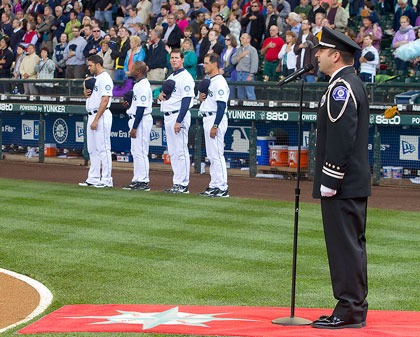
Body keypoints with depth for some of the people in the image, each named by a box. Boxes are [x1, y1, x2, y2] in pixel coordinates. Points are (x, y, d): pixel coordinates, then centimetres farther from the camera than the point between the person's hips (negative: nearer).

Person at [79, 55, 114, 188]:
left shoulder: (105, 78, -13)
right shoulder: (94, 78, 18)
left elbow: (105, 100, -20)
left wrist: (96, 119, -23)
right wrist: (86, 93, 2)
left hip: (101, 116, -10)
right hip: (92, 116, 10)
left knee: (103, 149, -8)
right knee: (92, 150, 12)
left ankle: (106, 180, -6)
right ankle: (93, 178, 17)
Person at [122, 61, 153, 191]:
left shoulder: (143, 86, -17)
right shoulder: (138, 84, 15)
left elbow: (141, 108, -21)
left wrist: (134, 127, -22)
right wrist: (129, 104, 6)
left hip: (141, 121, -11)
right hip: (135, 119, 11)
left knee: (140, 151, -8)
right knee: (135, 151, 14)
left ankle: (143, 182, -5)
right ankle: (137, 180, 19)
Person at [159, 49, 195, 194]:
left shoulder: (185, 77, -11)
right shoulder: (170, 77, 19)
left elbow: (186, 100, -18)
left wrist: (179, 121, -23)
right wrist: (161, 95, 3)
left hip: (179, 116, -10)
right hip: (168, 116, 10)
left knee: (181, 151, -9)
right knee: (173, 153, 11)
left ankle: (183, 184, -7)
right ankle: (177, 183, 15)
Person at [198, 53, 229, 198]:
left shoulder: (219, 82, -14)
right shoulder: (209, 81, 17)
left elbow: (221, 105, -20)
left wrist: (215, 126, -24)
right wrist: (201, 98, 3)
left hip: (216, 119, -11)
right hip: (207, 119, 11)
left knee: (217, 154, -10)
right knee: (211, 155, 12)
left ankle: (222, 188, -10)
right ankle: (214, 186, 17)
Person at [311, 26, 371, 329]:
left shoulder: (341, 88, -16)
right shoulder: (353, 84, 17)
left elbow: (341, 138, -23)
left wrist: (329, 181, -20)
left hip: (342, 187, -11)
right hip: (356, 183, 11)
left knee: (345, 246, -7)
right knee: (353, 245, 13)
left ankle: (349, 312, -4)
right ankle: (355, 308, 19)